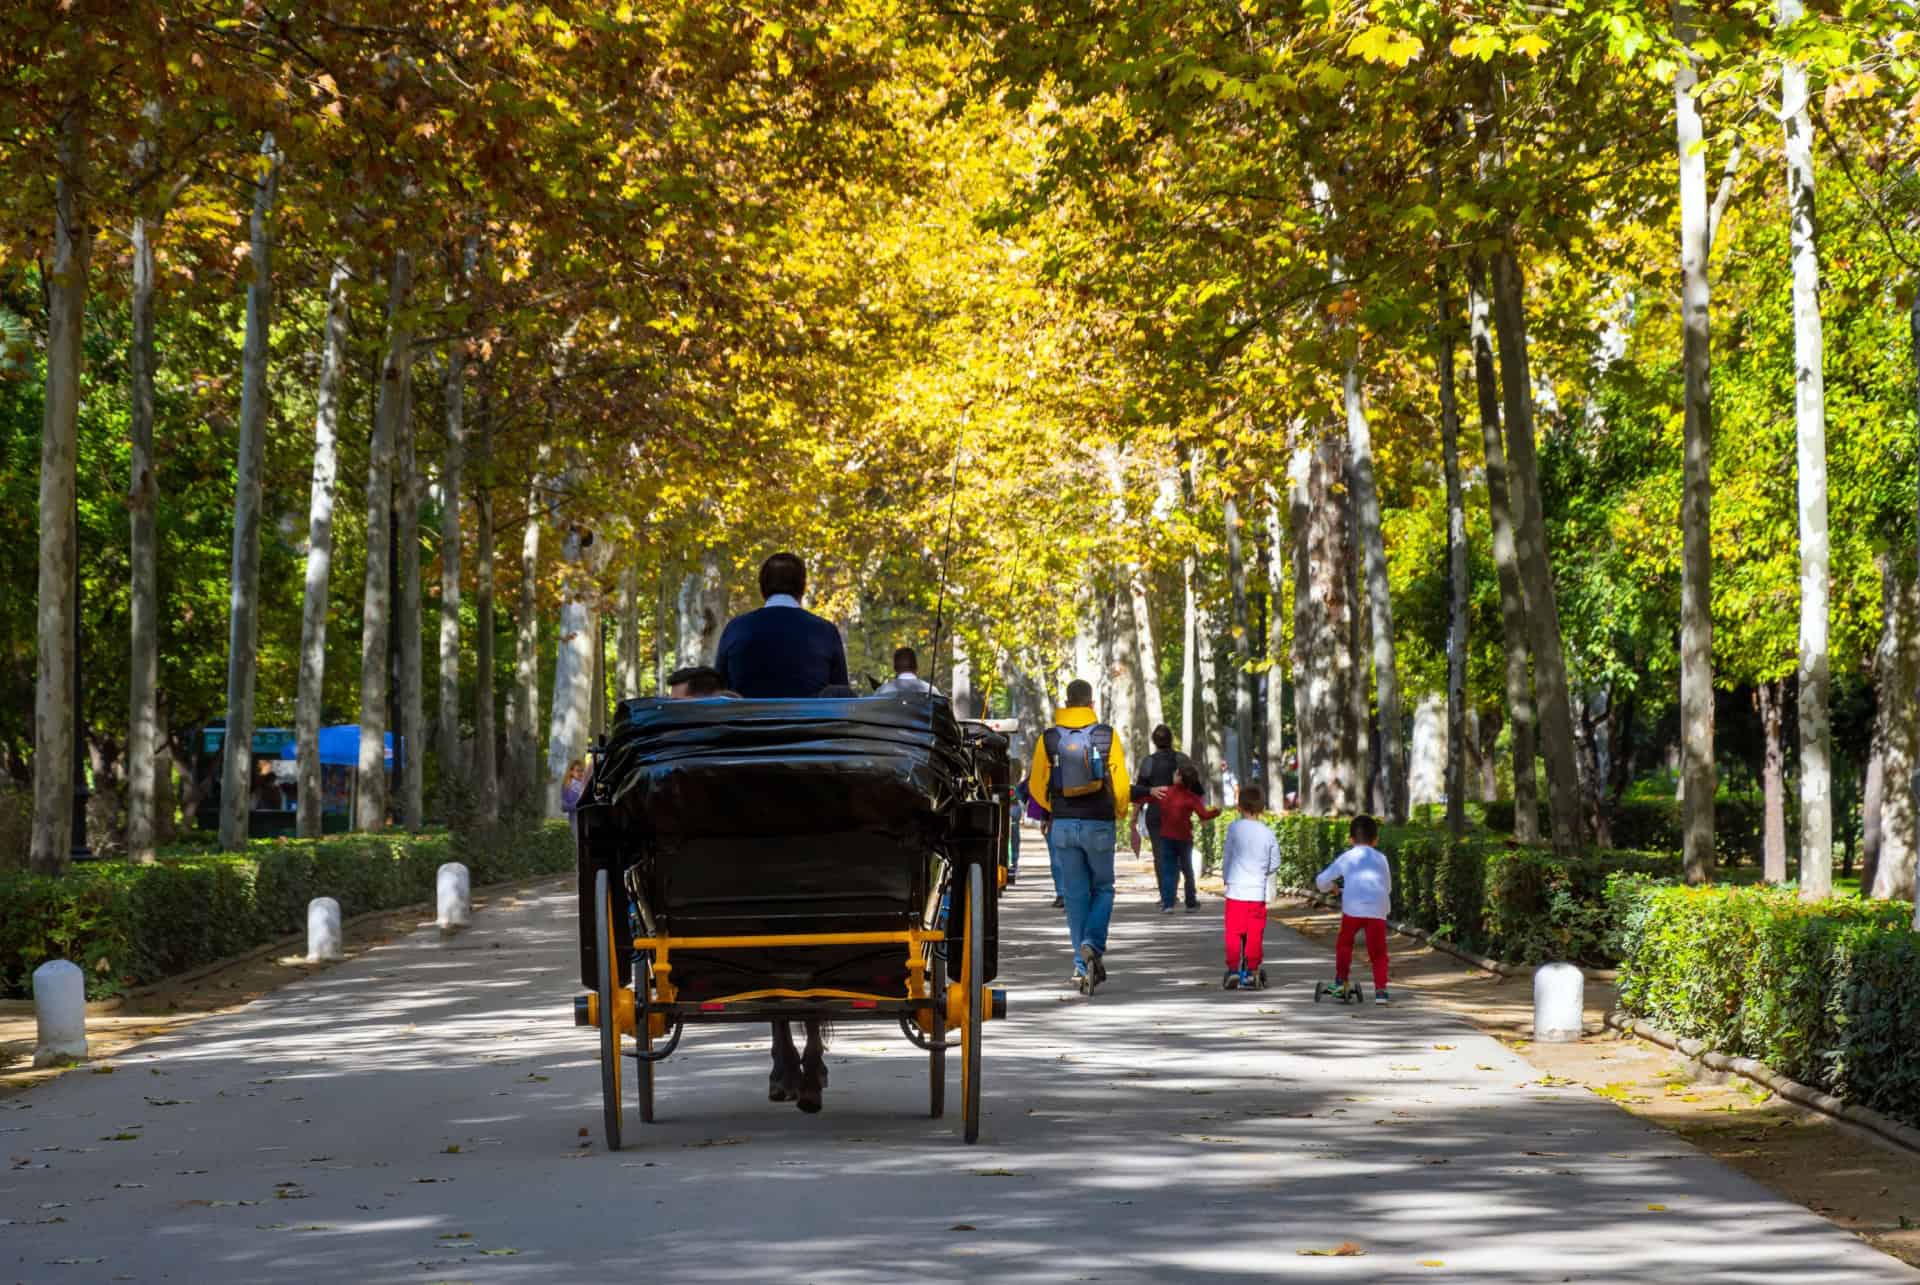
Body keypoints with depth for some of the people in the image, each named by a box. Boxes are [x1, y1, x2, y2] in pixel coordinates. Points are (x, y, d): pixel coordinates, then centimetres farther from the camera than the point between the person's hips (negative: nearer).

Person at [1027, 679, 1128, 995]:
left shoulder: (1049, 739, 1)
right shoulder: (1106, 736, -4)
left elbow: (1037, 785, 2)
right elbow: (1120, 782, -6)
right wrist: (1120, 814, 13)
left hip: (1063, 825, 2)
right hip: (1099, 825, -1)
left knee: (1074, 895, 9)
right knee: (1103, 889, 13)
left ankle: (1083, 965, 7)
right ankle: (1092, 945, -12)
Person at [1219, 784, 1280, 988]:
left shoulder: (1234, 828, -6)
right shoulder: (1268, 834, 0)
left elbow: (1226, 855, 1)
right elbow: (1275, 864, 7)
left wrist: (1226, 876, 17)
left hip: (1236, 889, -2)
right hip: (1258, 891, 2)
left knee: (1233, 932, 4)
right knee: (1255, 933, 9)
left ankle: (1233, 969, 1)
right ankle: (1254, 970, 12)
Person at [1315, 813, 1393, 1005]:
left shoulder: (1346, 858, 13)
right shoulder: (1381, 859, 18)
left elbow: (1321, 880, 15)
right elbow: (1388, 887, 27)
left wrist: (1330, 887, 38)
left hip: (1352, 909, -1)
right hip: (1378, 910, 1)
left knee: (1344, 944, 20)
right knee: (1378, 952, 5)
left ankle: (1340, 982, 16)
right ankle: (1380, 990, -4)